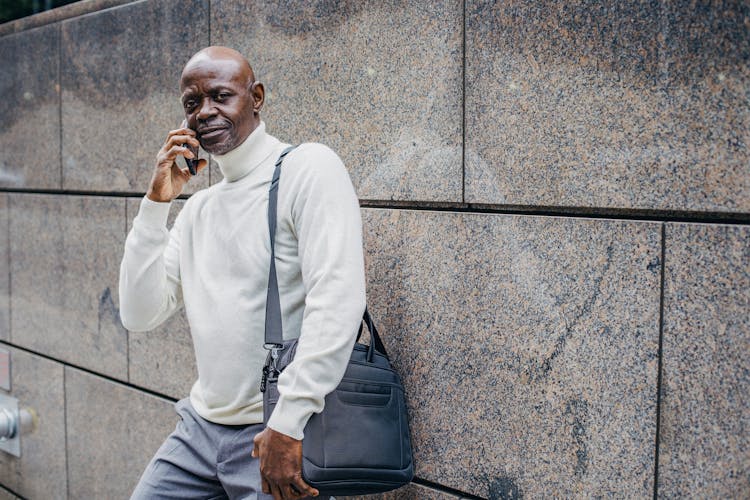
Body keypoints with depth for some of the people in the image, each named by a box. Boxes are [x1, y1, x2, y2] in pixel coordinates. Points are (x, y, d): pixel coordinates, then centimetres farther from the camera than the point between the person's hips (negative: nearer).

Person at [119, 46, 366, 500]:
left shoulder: (308, 168, -9)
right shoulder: (198, 208, 13)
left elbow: (338, 300, -21)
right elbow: (140, 316, 7)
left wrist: (288, 422, -23)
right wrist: (156, 204, -1)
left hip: (279, 436, -6)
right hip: (200, 428, 7)